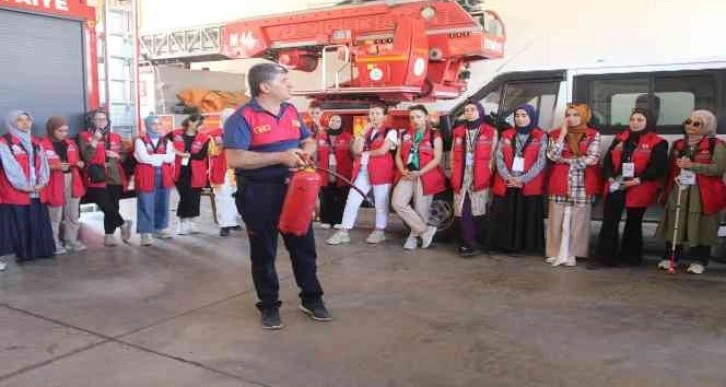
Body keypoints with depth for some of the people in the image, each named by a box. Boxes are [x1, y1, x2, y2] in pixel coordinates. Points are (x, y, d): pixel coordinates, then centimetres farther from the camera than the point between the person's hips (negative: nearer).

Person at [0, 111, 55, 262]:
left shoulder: (35, 143, 17)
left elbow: (43, 163, 8)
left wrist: (42, 182, -7)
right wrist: (24, 186, -13)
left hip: (38, 191, 5)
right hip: (18, 192, -5)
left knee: (41, 222, 6)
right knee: (21, 224, -1)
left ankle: (44, 250, 16)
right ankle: (23, 254, 7)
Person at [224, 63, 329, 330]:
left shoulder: (291, 112, 9)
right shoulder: (243, 118, -13)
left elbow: (308, 140, 20)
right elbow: (234, 158, -23)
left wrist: (307, 151, -7)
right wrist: (281, 157, -24)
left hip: (293, 187, 6)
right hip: (259, 193, -6)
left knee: (304, 245, 13)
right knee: (264, 251, 7)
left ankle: (311, 299, 29)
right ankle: (269, 306, 23)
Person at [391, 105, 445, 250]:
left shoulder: (434, 136, 1)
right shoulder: (405, 135, 16)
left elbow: (437, 159, -7)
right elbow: (398, 155, 13)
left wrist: (420, 173, -17)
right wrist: (403, 170, -7)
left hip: (426, 176, -4)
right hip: (407, 176, 4)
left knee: (420, 210, -2)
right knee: (397, 202, -14)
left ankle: (414, 235, 21)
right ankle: (425, 230, -5)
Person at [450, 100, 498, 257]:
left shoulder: (491, 132, 4)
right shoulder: (458, 131, 16)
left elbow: (492, 156, 1)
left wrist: (487, 175, -6)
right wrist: (454, 175, 9)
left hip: (480, 179, -3)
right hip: (461, 178, 4)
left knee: (478, 212, -1)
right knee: (463, 212, -1)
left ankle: (477, 244, 9)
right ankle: (469, 244, 3)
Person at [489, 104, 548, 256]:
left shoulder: (541, 136, 3)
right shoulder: (506, 135, 12)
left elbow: (541, 162, -5)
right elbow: (499, 158, 4)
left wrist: (522, 179, -13)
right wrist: (508, 178, -10)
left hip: (530, 185, -2)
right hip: (506, 184, 3)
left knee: (527, 217, 0)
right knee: (505, 216, 3)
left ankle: (526, 246, 9)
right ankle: (507, 245, 13)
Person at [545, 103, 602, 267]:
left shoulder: (593, 135, 5)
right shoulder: (556, 134, 9)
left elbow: (592, 159, -8)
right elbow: (552, 156, -6)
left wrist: (566, 160, -5)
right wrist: (563, 134, -7)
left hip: (582, 185, -1)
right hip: (560, 183, 1)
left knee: (578, 220, 1)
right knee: (558, 220, 1)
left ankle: (572, 254, 8)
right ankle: (556, 252, 8)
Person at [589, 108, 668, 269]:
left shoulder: (657, 143, -1)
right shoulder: (620, 139, 13)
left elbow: (658, 167, -11)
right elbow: (608, 160, 10)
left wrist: (639, 180, -19)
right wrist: (610, 176, -7)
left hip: (638, 189, -3)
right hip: (615, 187, 3)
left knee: (633, 224, 10)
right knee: (609, 222, -2)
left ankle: (630, 257, 22)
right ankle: (604, 257, 1)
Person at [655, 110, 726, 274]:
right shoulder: (678, 145, 17)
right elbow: (669, 168, 23)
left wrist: (692, 165, -17)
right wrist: (666, 189, 15)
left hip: (703, 194, -4)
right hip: (678, 192, 5)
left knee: (700, 228, -3)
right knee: (674, 226, 4)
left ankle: (699, 261, 7)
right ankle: (670, 257, 14)